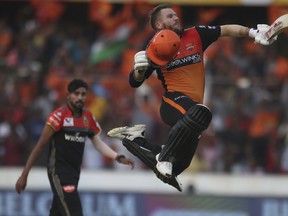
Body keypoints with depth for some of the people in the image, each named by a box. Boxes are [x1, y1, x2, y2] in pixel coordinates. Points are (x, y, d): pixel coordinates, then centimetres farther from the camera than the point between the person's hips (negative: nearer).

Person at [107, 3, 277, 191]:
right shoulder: (156, 49, 4)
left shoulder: (195, 35, 11)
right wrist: (139, 69, -14)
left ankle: (135, 138, 20)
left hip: (194, 103, 5)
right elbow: (135, 82, 7)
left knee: (179, 165, 4)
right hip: (173, 101, -5)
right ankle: (165, 157, -29)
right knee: (201, 113, -39)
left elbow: (226, 30, 10)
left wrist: (253, 33, -4)